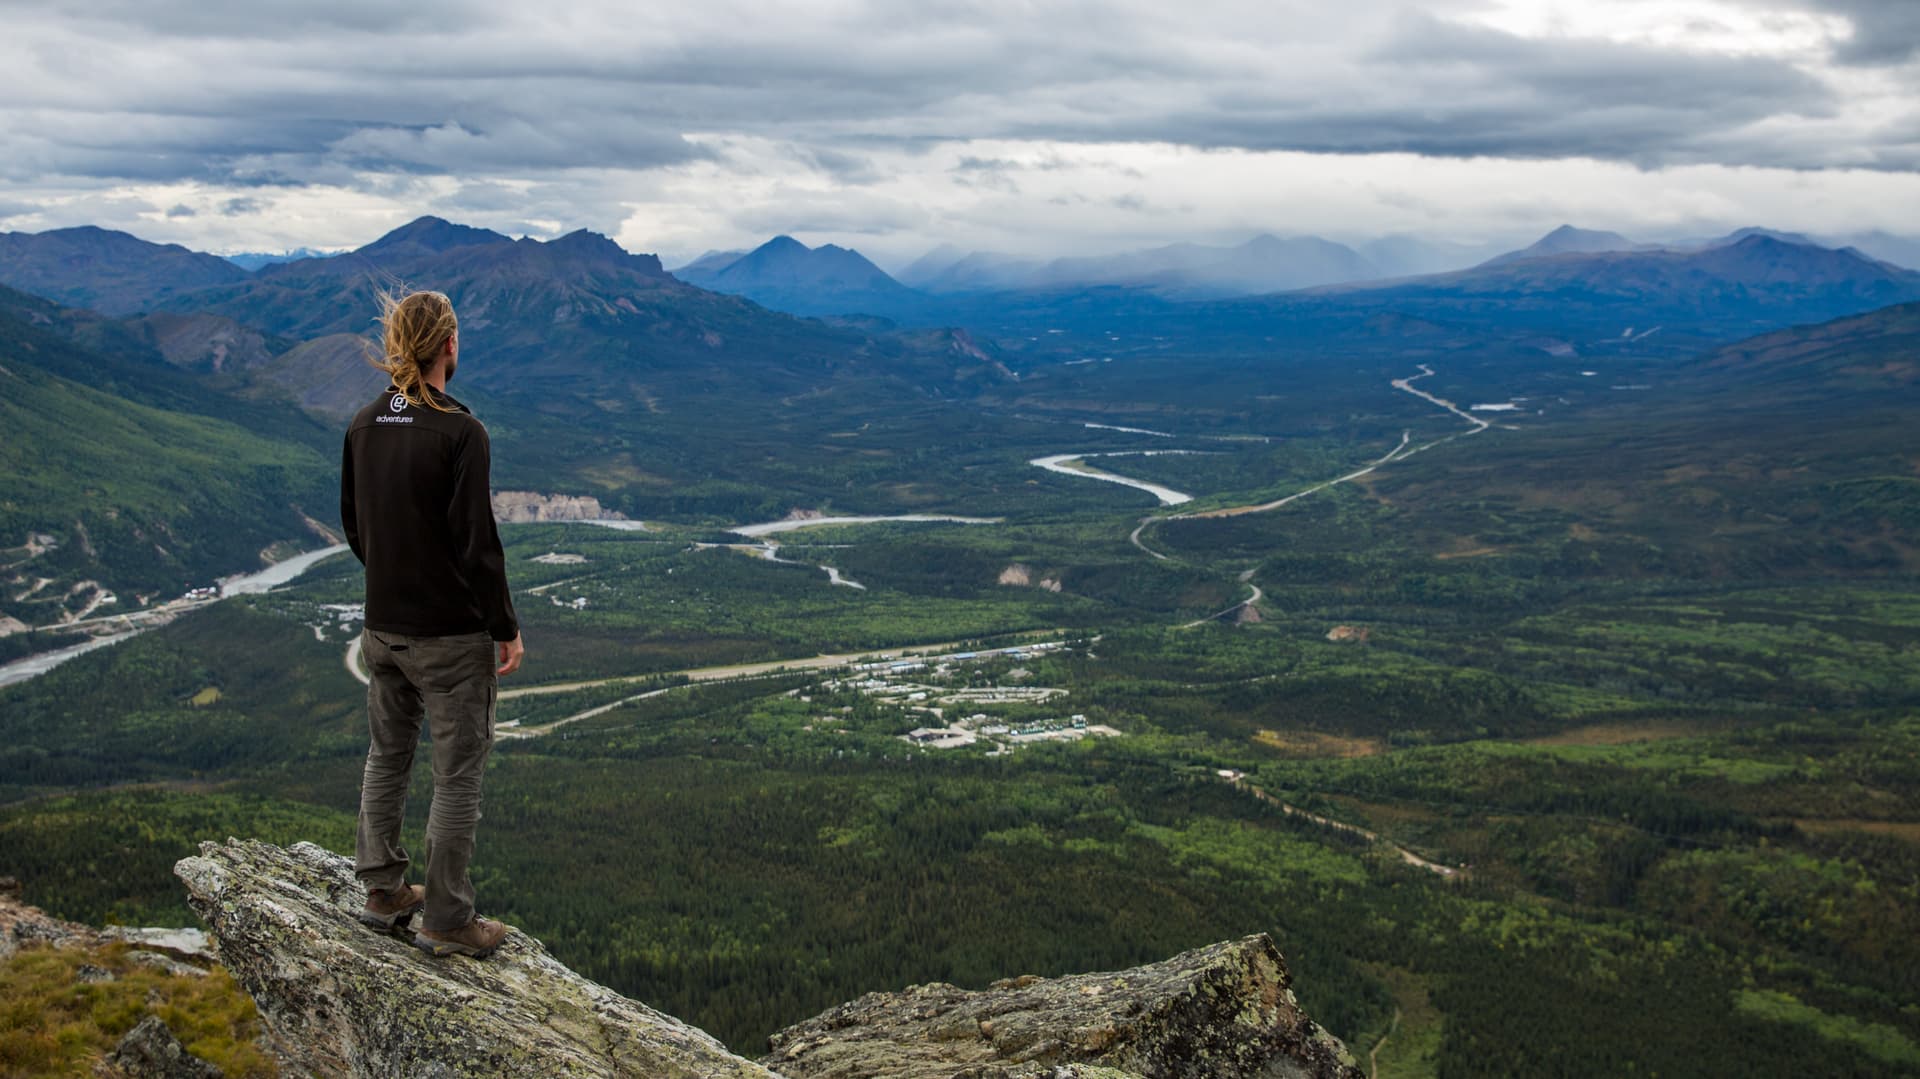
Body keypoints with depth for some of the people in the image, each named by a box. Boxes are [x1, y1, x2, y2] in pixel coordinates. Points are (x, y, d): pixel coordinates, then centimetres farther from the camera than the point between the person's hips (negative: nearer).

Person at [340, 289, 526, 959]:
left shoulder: (363, 426, 3)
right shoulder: (459, 432, -19)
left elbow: (353, 524, 12)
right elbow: (477, 542, -19)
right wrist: (506, 629, -10)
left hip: (382, 626, 7)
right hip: (450, 635, -7)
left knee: (386, 755, 20)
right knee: (457, 775, 3)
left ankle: (383, 891, 32)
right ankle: (447, 922, 9)